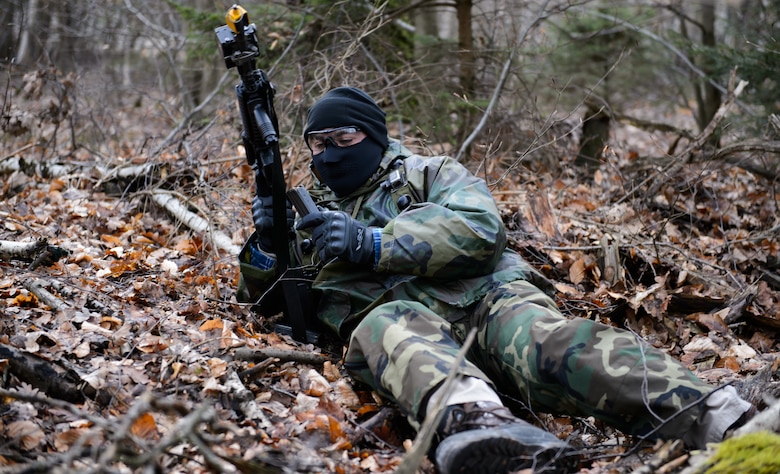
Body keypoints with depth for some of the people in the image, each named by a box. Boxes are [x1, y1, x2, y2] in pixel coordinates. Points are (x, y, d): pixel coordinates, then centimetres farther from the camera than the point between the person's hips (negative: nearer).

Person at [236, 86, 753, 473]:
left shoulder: (430, 174, 23)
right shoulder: (315, 212, 34)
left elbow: (480, 228, 1)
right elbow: (262, 297, 34)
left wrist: (369, 243, -7)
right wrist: (266, 244, 10)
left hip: (480, 292, 0)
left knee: (545, 341, -35)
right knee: (395, 335, -39)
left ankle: (716, 417, -57)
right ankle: (474, 421, -73)